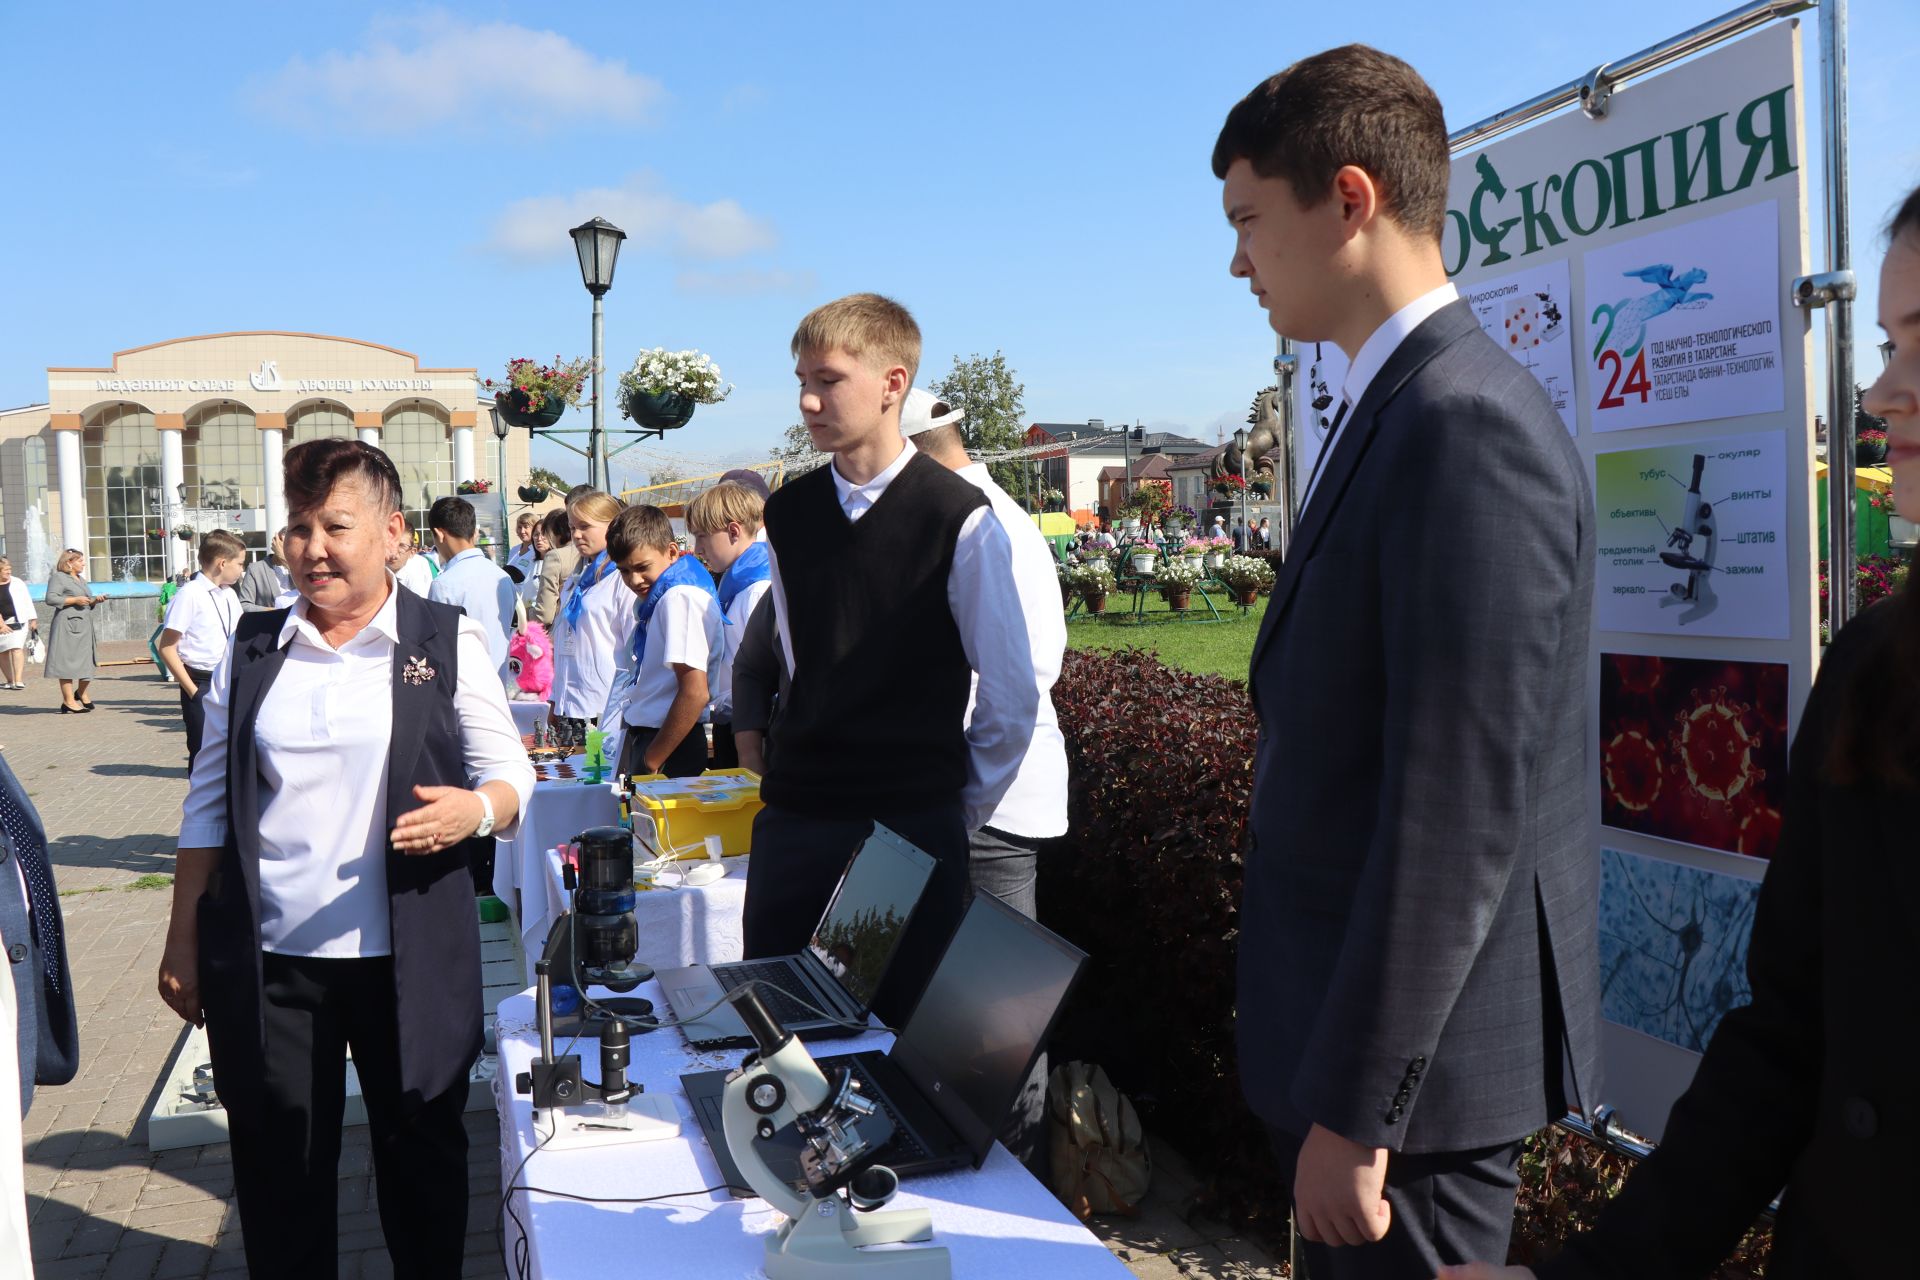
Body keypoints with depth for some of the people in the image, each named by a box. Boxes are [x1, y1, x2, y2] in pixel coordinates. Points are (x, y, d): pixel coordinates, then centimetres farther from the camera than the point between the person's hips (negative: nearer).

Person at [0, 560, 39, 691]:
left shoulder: (17, 583, 3)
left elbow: (27, 601, 6)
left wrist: (33, 620, 4)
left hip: (18, 622, -2)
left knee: (17, 648, -15)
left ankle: (18, 680, -21)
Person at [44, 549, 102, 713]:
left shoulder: (81, 580, 23)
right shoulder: (58, 577, -4)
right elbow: (51, 598, -15)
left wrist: (95, 601, 9)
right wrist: (75, 600, -17)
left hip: (84, 626, 8)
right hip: (67, 627, -8)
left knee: (87, 662, 8)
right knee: (67, 662, -6)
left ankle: (81, 692, 29)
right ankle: (69, 701, -4)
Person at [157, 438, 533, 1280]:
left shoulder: (447, 642, -2)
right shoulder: (253, 648, 6)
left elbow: (511, 777, -1)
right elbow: (209, 803, 9)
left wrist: (478, 808, -24)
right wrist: (184, 941, 7)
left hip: (408, 958, -2)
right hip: (267, 960, 2)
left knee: (421, 1158, 12)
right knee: (277, 1170, 12)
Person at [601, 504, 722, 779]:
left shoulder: (681, 598, -16)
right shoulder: (657, 599, 13)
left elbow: (695, 693, -23)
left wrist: (652, 761, -16)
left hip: (670, 747, -9)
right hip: (645, 736, 9)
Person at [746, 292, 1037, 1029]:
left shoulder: (958, 517, -9)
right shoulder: (788, 513, 7)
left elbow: (1011, 696, -4)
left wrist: (962, 809, 2)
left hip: (913, 827, -4)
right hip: (795, 816, 5)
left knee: (905, 1025, 4)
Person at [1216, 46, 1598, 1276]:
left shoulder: (1470, 427, -21)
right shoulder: (1399, 412, 10)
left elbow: (1461, 813, -24)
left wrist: (1356, 1107, -19)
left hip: (1424, 1061, -9)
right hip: (1358, 1036, 9)